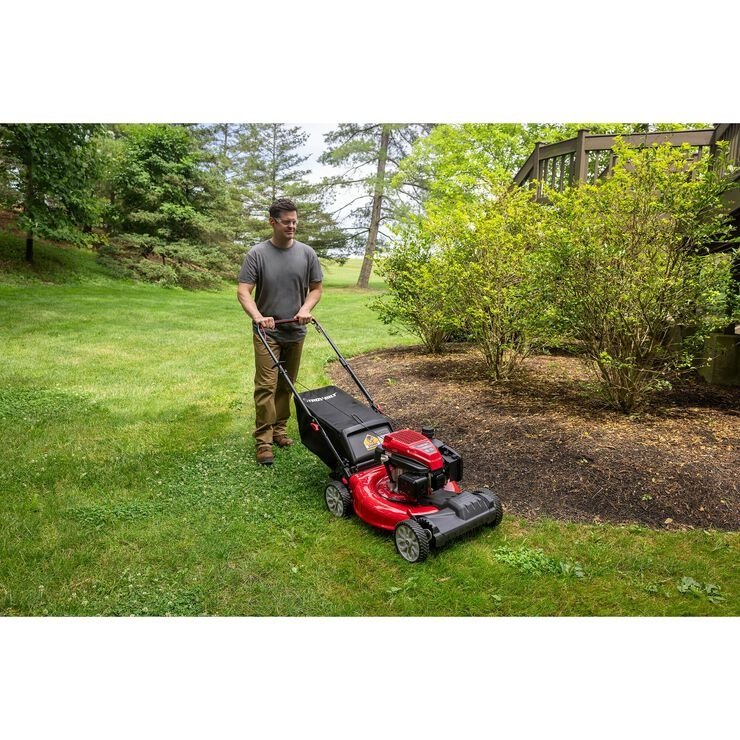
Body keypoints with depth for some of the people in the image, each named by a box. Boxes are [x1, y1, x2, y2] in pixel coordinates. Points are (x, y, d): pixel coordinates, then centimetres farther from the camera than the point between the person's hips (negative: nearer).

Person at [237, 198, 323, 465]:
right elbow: (244, 291, -10)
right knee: (266, 386, -7)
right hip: (267, 332, -3)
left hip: (295, 332, 3)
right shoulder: (257, 254, -6)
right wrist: (257, 317, -28)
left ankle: (280, 430, 25)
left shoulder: (307, 253, 2)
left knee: (286, 386, 12)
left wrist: (306, 309, -12)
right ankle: (263, 440, -2)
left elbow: (316, 288, 7)